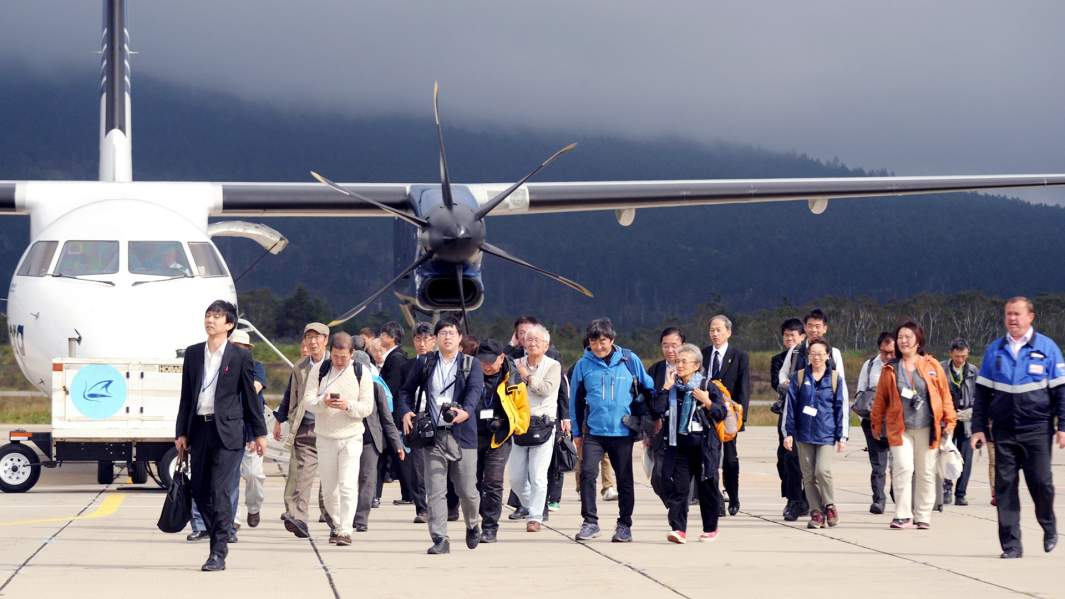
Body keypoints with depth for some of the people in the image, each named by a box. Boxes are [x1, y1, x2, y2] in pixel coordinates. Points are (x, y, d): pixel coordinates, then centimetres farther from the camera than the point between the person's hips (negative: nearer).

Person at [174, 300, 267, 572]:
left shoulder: (240, 356, 0)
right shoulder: (193, 353, 11)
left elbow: (249, 396, 4)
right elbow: (186, 395, 13)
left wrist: (259, 433, 5)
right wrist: (181, 432, 9)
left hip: (227, 431, -5)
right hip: (199, 428, 5)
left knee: (220, 491, -10)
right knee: (199, 490, 7)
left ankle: (218, 552, -8)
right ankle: (219, 536, 25)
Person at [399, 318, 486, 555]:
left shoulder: (470, 365, 5)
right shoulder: (424, 363, 11)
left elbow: (475, 390, -11)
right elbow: (406, 390, 15)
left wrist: (466, 412, -31)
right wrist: (406, 412, -5)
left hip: (462, 435, -1)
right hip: (433, 435, 1)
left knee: (467, 490, 4)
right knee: (435, 490, -5)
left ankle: (473, 525, 32)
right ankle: (440, 539, -2)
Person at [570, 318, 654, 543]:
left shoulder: (629, 360, 0)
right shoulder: (583, 365, 2)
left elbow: (647, 388, 10)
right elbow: (575, 399, 9)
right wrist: (576, 432, 10)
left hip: (623, 431, 0)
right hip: (594, 431, 0)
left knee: (624, 479, 7)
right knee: (587, 473, -14)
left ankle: (624, 525, 18)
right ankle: (590, 522, -5)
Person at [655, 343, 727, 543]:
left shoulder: (707, 386, -1)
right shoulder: (671, 387, 7)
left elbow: (721, 413, -2)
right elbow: (657, 409, -6)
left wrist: (707, 402, -17)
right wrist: (666, 387, -10)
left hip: (703, 444, -2)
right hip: (677, 444, 2)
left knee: (707, 487, 8)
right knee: (677, 486, -8)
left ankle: (710, 528, 22)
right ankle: (678, 529, -11)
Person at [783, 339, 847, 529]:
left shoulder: (835, 379, 4)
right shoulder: (798, 378, 6)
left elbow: (842, 408, 6)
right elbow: (789, 406, 7)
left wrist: (842, 436, 2)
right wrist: (788, 433, 2)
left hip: (826, 434, -2)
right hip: (804, 433, 2)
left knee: (823, 470, -17)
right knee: (808, 476, 2)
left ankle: (829, 505, 4)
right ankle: (816, 513, 10)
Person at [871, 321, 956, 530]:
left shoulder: (931, 365, 4)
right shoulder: (890, 369, 5)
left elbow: (944, 394, 6)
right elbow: (880, 399, 11)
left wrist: (949, 420, 2)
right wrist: (877, 424, 13)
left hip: (927, 428, 1)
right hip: (900, 428, -1)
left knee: (926, 472, 5)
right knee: (903, 468, -14)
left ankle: (923, 516, 15)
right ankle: (903, 515, -10)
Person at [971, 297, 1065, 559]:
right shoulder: (995, 350, 9)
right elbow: (982, 392, 11)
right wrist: (978, 428, 5)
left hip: (1037, 429, -2)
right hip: (1004, 430, 2)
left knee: (1041, 482, -3)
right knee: (1005, 486, -1)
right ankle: (1011, 544, 3)